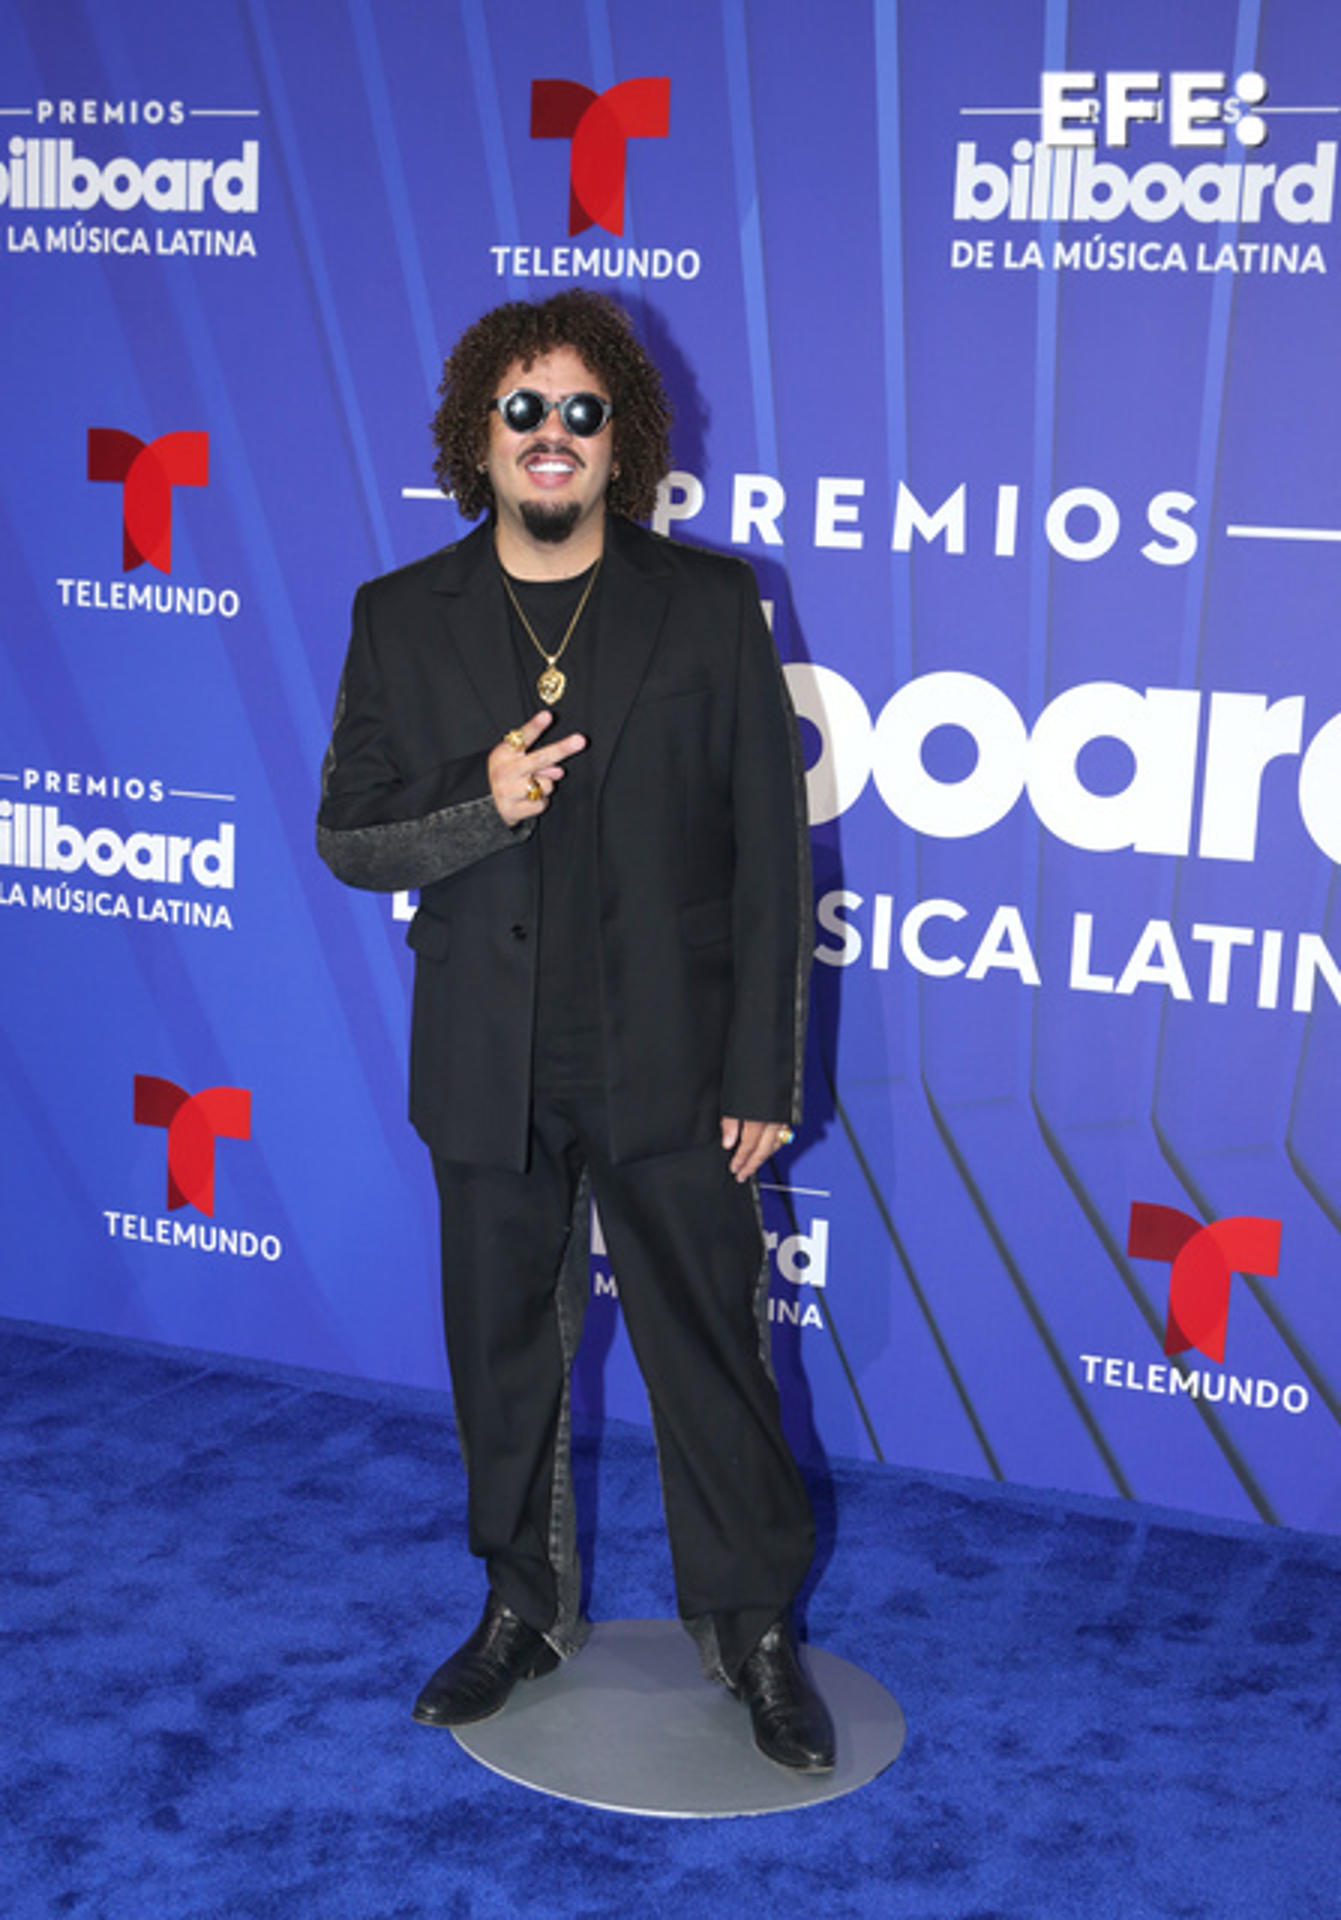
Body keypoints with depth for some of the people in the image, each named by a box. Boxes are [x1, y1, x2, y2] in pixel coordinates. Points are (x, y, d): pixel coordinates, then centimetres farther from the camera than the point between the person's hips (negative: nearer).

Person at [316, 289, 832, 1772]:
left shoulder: (710, 604, -2)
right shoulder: (401, 619, 4)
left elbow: (770, 854, -3)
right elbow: (347, 839, 4)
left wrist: (763, 1071, -6)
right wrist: (479, 812, -17)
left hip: (669, 1065, -2)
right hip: (488, 1074, 2)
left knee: (711, 1352, 5)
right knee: (503, 1353, 14)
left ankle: (752, 1629, 24)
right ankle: (525, 1609, 34)